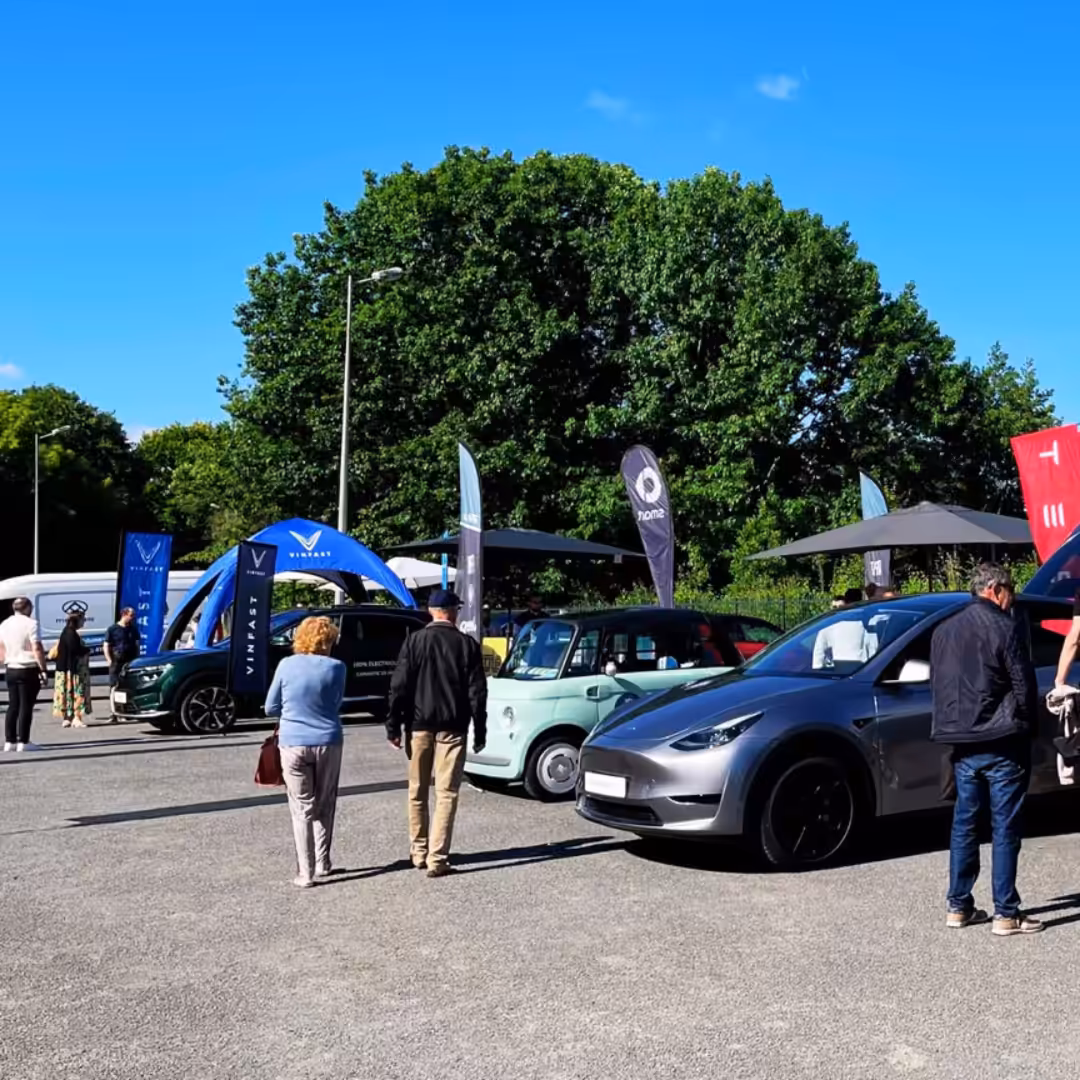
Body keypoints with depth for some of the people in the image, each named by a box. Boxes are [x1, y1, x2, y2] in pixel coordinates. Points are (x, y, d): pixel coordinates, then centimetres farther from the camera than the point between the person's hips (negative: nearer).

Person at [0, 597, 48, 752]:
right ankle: (23, 742, -3)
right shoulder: (31, 623, -12)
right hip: (28, 670, -7)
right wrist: (44, 670, -15)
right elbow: (37, 649, -17)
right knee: (25, 706, -3)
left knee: (13, 706, 12)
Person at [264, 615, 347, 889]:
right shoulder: (336, 668, -5)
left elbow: (270, 708, 4)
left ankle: (305, 873, 3)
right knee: (325, 806, 17)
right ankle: (323, 863, 24)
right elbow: (336, 704, 6)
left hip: (293, 743, 0)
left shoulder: (287, 665, -3)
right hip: (328, 743, 0)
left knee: (302, 809, 5)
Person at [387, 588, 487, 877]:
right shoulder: (467, 645, 0)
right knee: (446, 794, 1)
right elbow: (477, 692, 0)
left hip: (419, 725, 1)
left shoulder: (414, 641, 0)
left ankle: (418, 852, 23)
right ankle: (437, 858, -3)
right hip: (452, 728, -1)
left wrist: (393, 726, 1)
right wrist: (480, 732, 5)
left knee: (417, 792, 14)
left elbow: (399, 686, -4)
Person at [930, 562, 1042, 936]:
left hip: (963, 745, 6)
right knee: (1005, 828, 0)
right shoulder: (1005, 628, -10)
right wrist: (1026, 728, 5)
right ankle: (1006, 914, 4)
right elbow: (1023, 685, -9)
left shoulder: (943, 631, 10)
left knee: (964, 823, 13)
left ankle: (958, 906, 17)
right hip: (1002, 744, -6)